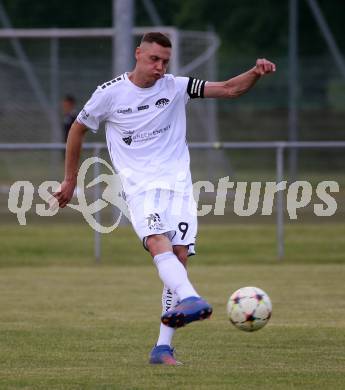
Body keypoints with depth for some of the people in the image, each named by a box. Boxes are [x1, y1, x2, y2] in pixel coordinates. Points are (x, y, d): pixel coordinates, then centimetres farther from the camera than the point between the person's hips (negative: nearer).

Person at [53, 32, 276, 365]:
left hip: (178, 184, 3)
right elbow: (78, 129, 14)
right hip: (140, 186, -3)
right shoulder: (110, 93, 0)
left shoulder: (175, 87, 5)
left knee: (179, 256, -7)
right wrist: (70, 180, 19)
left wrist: (256, 73, -19)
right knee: (158, 242, -30)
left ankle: (163, 347, -3)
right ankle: (190, 300, -56)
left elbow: (229, 89, 1)